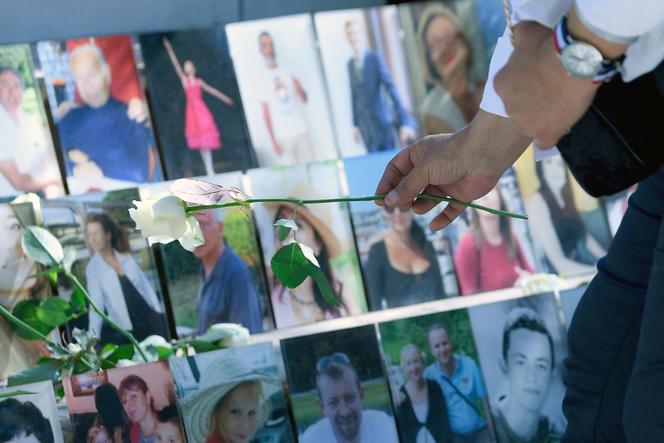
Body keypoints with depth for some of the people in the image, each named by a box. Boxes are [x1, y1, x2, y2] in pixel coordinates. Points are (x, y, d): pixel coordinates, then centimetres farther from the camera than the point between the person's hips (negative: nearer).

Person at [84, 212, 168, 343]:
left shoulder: (127, 258, 4)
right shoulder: (93, 268, -4)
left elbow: (147, 287, 8)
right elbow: (96, 306, -7)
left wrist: (160, 316, 5)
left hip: (150, 321, 2)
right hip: (125, 332, -2)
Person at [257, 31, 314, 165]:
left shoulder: (287, 72, 9)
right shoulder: (263, 77, -2)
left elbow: (304, 100, 12)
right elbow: (266, 113, -3)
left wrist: (298, 89, -11)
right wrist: (273, 141, -8)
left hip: (301, 130, 4)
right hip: (282, 136, -4)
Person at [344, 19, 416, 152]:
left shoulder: (374, 57, -7)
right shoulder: (350, 64, 8)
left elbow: (390, 87, -14)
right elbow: (354, 95, 13)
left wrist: (404, 120, -21)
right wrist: (355, 124, 11)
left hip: (382, 120, -4)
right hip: (365, 125, 4)